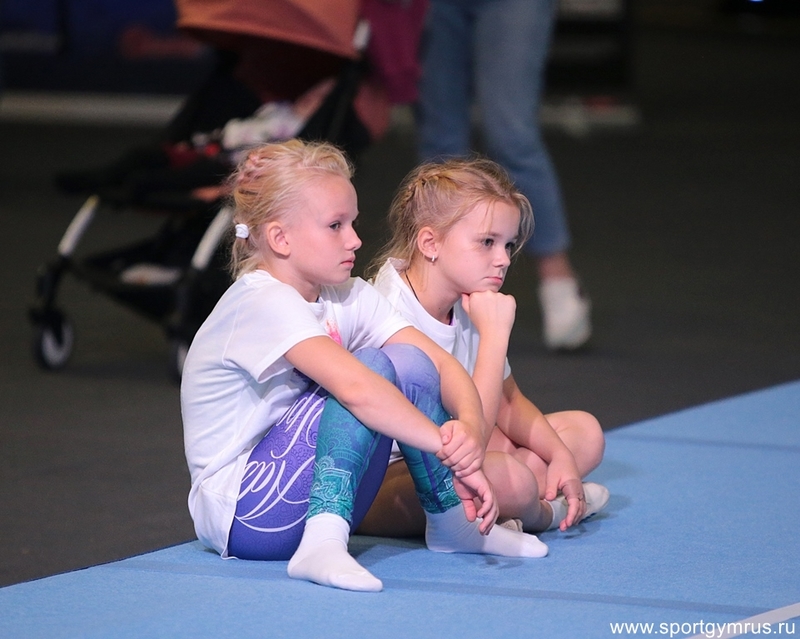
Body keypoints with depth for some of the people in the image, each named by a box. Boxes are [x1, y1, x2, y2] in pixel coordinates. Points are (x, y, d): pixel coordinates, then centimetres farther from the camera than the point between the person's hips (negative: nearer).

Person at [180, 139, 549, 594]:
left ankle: (451, 522, 6)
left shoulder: (348, 298, 6)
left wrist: (470, 427, -26)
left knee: (411, 362, -5)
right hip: (239, 514, -8)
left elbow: (444, 366, -5)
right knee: (376, 366, -22)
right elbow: (355, 387, -35)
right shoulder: (263, 302, -21)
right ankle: (323, 541, -34)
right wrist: (453, 453, -34)